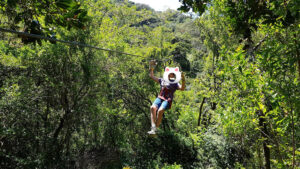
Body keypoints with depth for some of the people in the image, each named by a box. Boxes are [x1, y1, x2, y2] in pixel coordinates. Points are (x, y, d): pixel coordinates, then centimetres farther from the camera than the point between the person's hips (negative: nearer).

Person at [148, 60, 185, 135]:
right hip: (160, 98, 3)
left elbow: (182, 88, -2)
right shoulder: (162, 80, 25)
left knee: (160, 110, -33)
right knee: (153, 108, -30)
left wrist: (183, 80, -17)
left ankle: (156, 128, -24)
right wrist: (151, 68, 20)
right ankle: (153, 127, -35)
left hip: (168, 100, -3)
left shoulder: (175, 84, 17)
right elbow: (152, 76, 29)